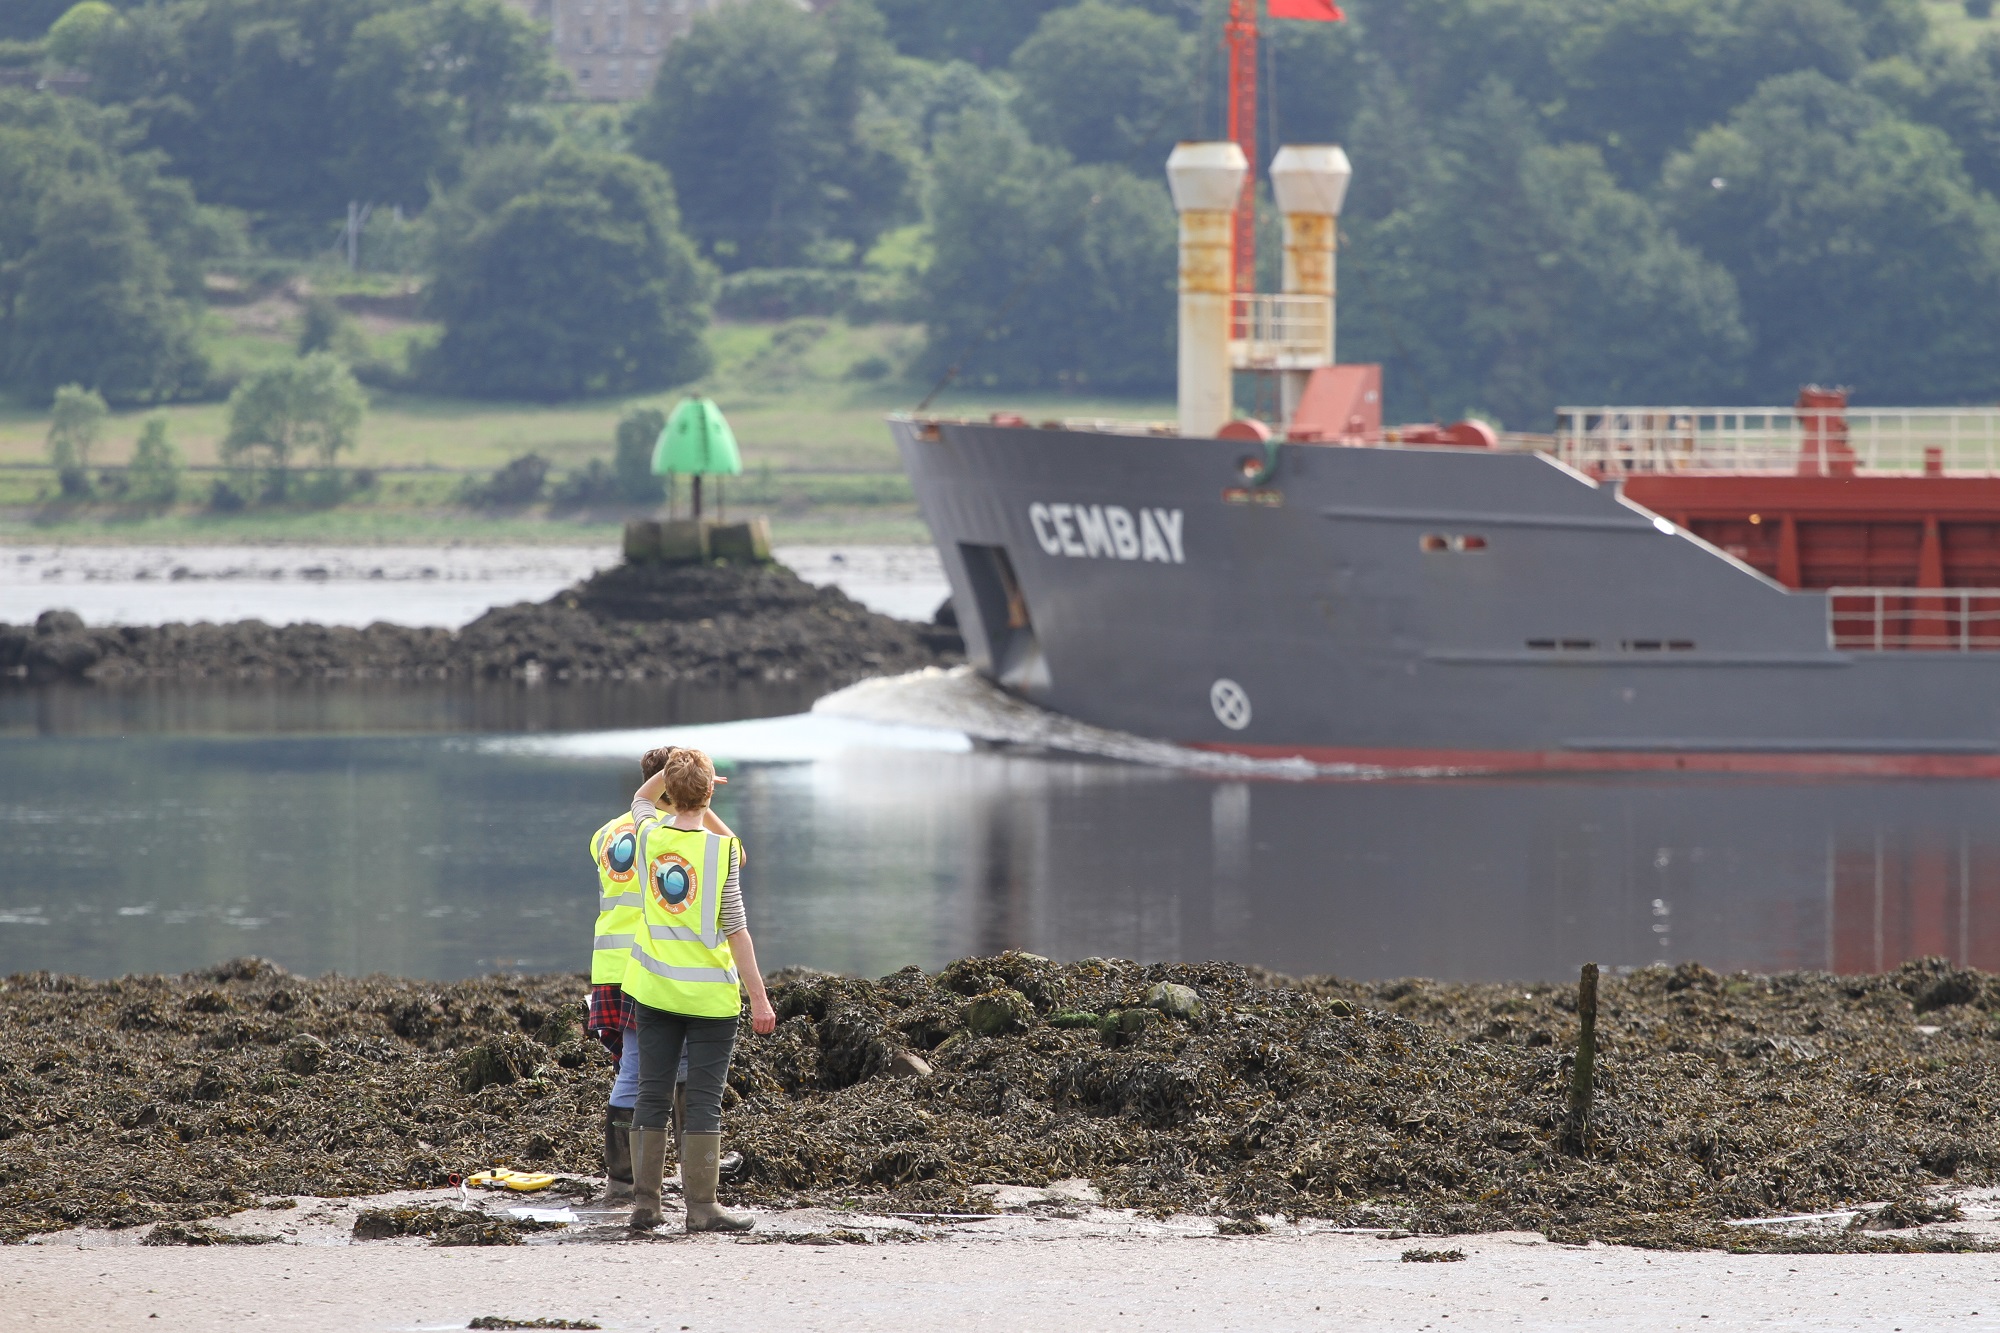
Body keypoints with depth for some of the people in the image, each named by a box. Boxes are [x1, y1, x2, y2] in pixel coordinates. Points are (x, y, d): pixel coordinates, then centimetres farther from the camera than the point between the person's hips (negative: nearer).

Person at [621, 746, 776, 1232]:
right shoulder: (722, 849, -13)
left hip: (653, 990, 4)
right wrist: (758, 998, -7)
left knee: (652, 1097, 10)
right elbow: (736, 929, -11)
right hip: (710, 993, -4)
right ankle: (701, 1206, -2)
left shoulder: (649, 836, -1)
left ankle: (645, 1202, 11)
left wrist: (673, 770, 19)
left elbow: (641, 799, 26)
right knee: (704, 1101, -1)